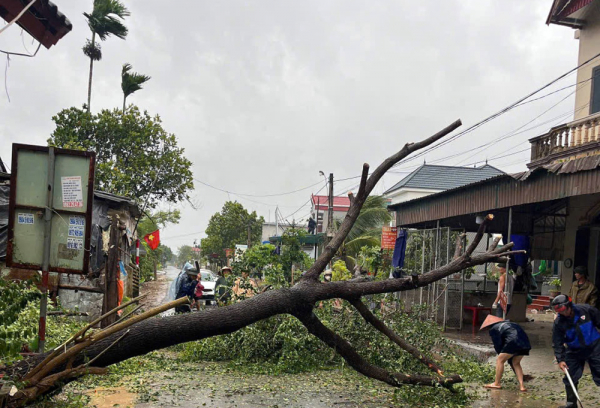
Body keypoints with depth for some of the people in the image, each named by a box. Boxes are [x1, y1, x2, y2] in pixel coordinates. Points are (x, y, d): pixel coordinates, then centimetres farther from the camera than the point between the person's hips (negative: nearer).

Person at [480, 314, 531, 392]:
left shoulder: (493, 329, 14)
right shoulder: (508, 323, 35)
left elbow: (497, 345, 11)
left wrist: (502, 355, 26)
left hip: (514, 342, -7)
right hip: (525, 342, 7)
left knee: (500, 360, 8)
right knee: (516, 363, 22)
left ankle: (497, 383, 14)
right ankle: (521, 386, 13)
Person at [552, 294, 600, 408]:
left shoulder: (586, 310, -17)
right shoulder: (558, 323, -12)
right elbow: (557, 343, -7)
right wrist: (560, 359, -13)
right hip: (574, 351, 2)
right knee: (570, 378, 5)